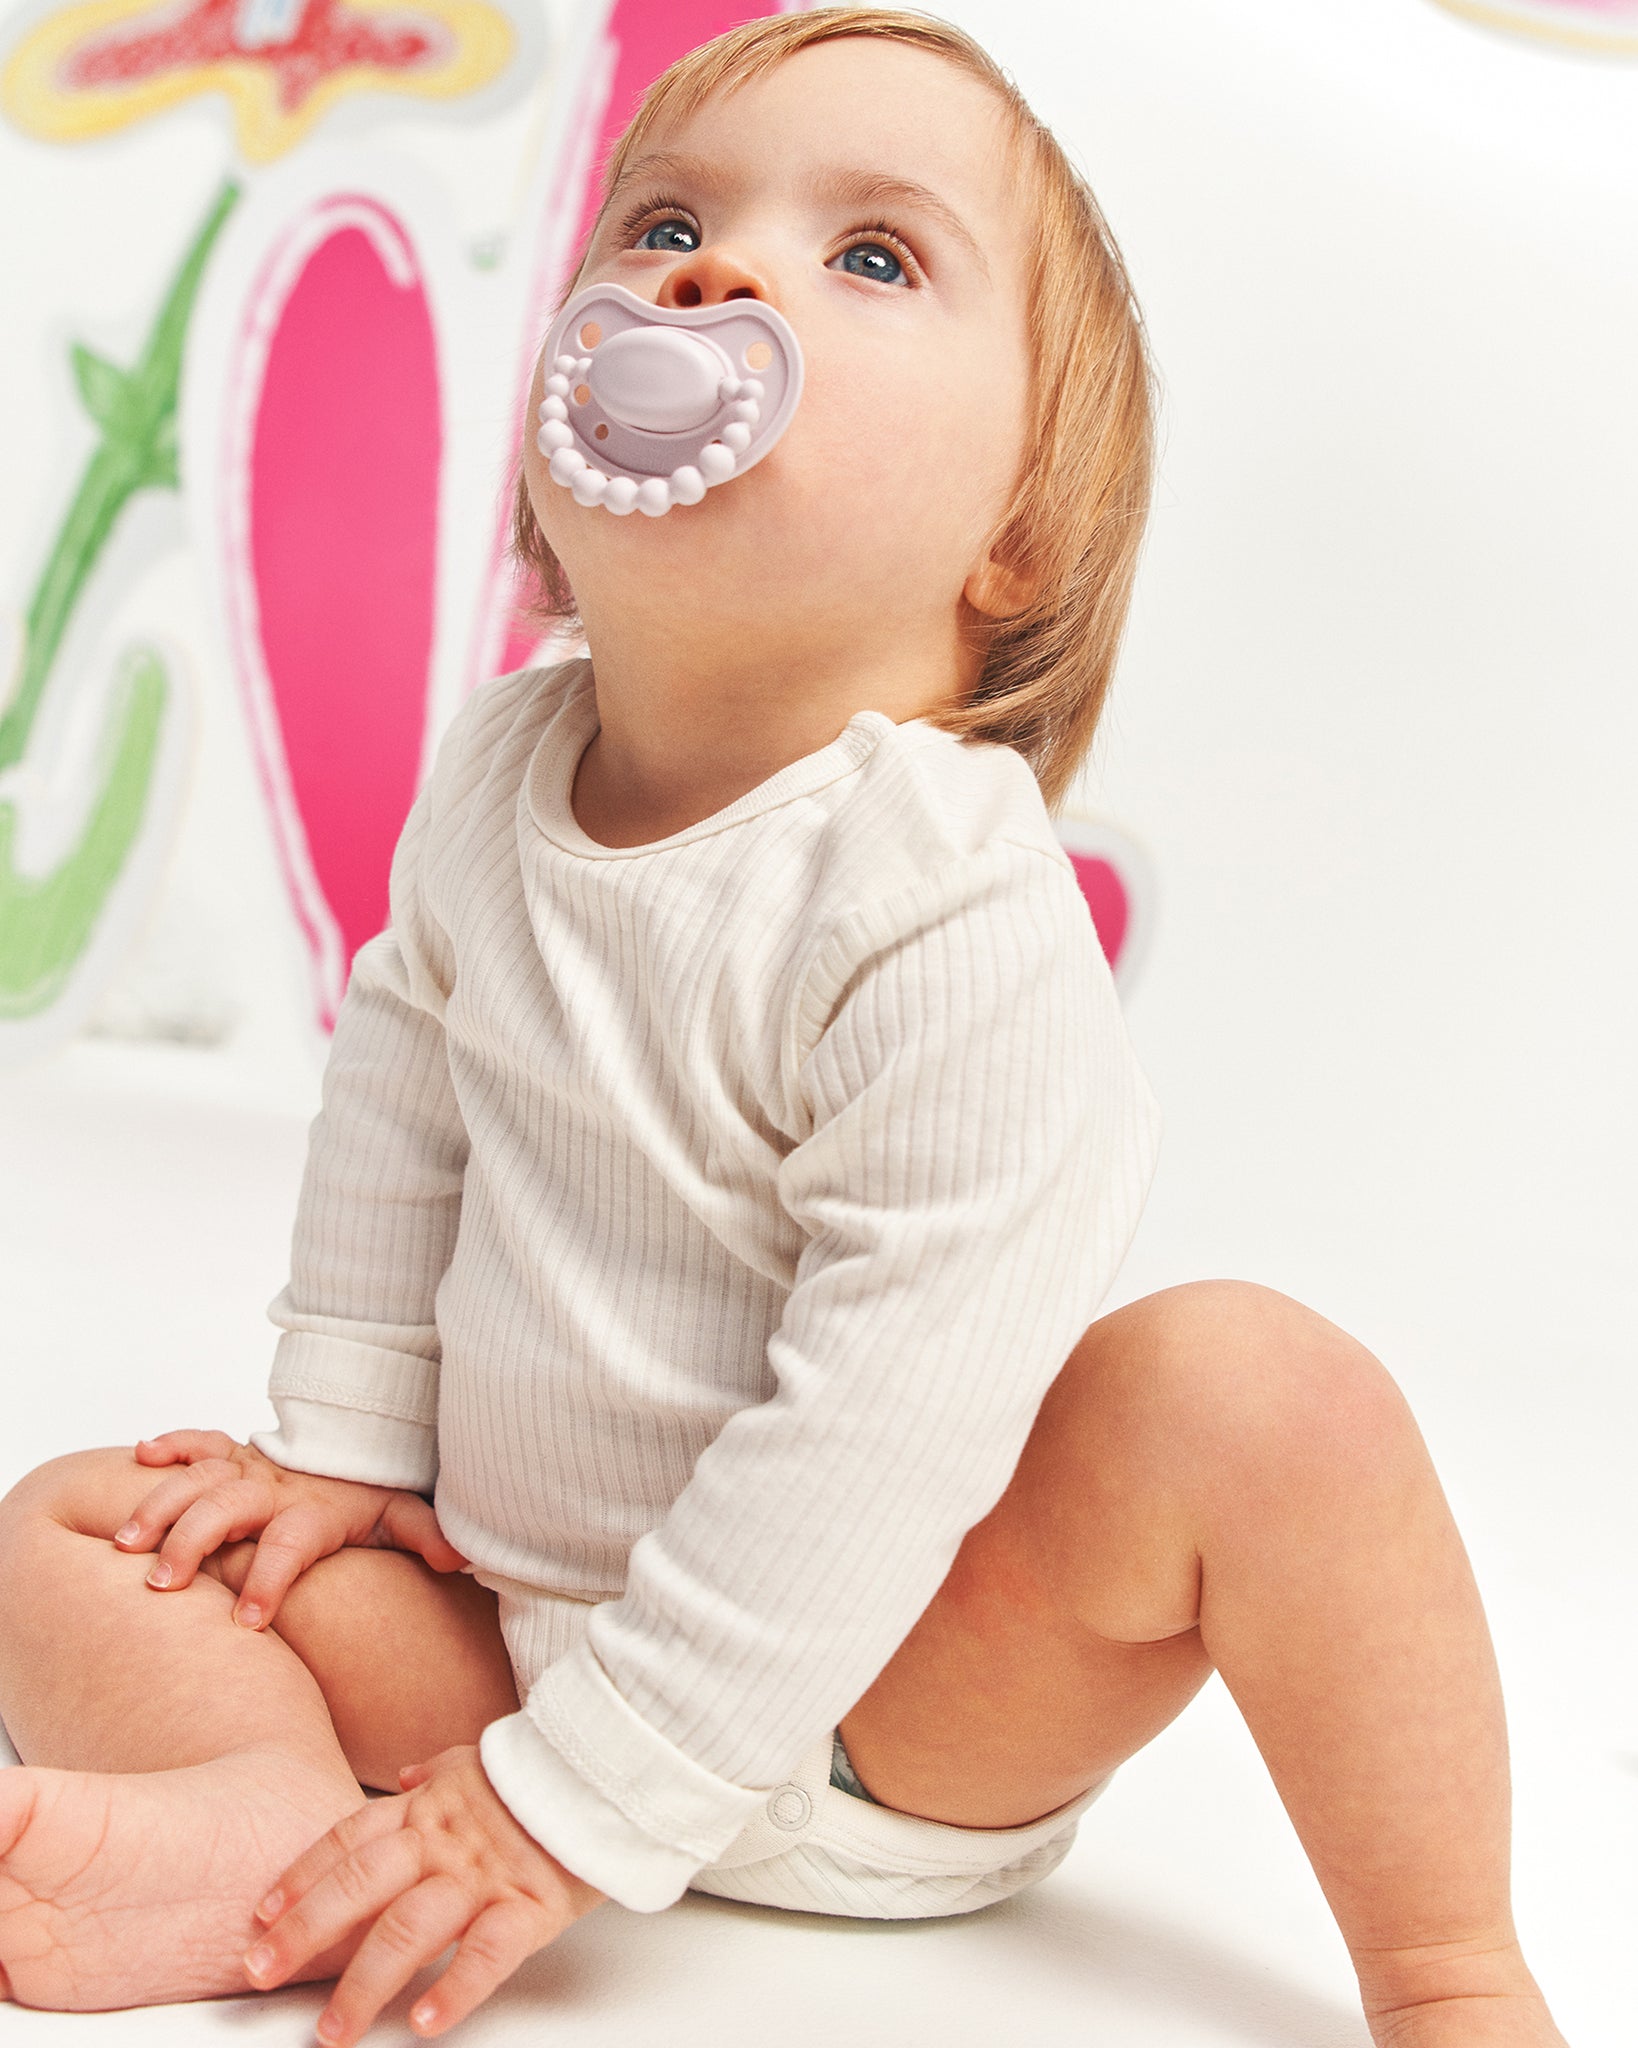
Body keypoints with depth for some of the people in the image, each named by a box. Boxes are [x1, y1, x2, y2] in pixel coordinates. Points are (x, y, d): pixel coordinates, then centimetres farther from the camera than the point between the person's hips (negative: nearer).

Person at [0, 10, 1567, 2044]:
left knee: (1249, 1383, -30)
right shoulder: (498, 771, -6)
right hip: (508, 1618, 6)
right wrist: (347, 1448, 7)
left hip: (888, 1707, -5)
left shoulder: (954, 924, -27)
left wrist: (570, 1808, -24)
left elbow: (880, 1442, -27)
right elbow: (399, 1085, 10)